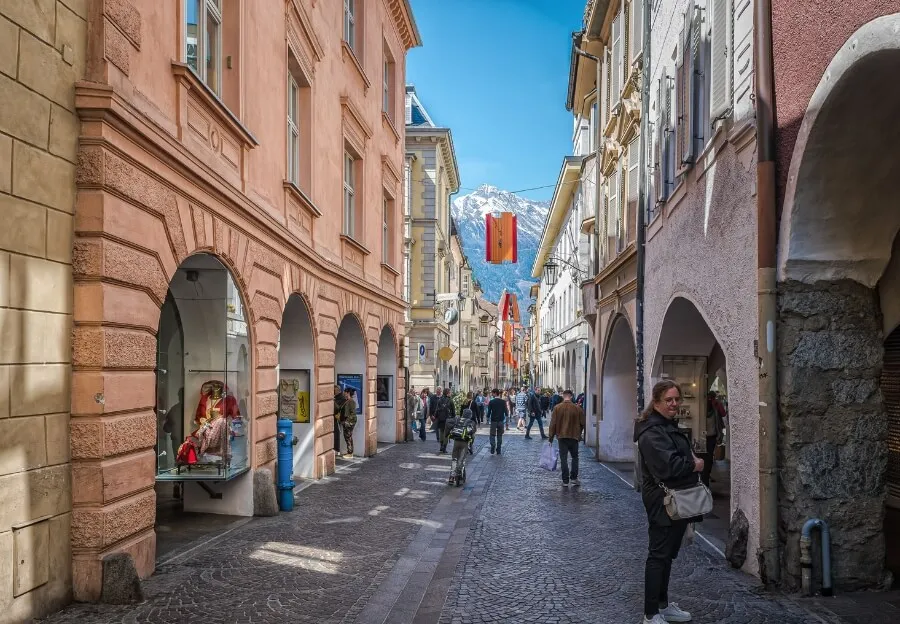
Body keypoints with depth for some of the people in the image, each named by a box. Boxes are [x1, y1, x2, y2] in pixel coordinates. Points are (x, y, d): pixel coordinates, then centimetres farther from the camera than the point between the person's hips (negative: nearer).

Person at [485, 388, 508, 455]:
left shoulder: (491, 402, -9)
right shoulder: (503, 402, -2)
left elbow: (489, 412, -8)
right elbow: (506, 412, -2)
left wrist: (487, 417, 8)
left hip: (493, 421, -2)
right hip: (501, 421, 2)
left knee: (492, 435, 6)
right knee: (500, 436, 13)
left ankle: (493, 449, -13)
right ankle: (498, 451, 13)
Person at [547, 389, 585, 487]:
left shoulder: (557, 408, -5)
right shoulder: (577, 408, -3)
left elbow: (553, 424, -4)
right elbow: (582, 423, 4)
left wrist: (551, 437, 2)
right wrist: (579, 434, 21)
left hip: (562, 436, 0)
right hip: (574, 437, 1)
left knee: (564, 459, 3)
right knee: (575, 457, 16)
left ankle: (565, 481, 2)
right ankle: (574, 478, 10)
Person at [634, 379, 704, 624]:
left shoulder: (670, 426, 15)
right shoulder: (652, 432, -19)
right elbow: (668, 465, -28)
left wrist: (692, 460, 5)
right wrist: (695, 465, -13)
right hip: (663, 502, -10)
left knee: (668, 554, 18)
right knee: (659, 555, -4)